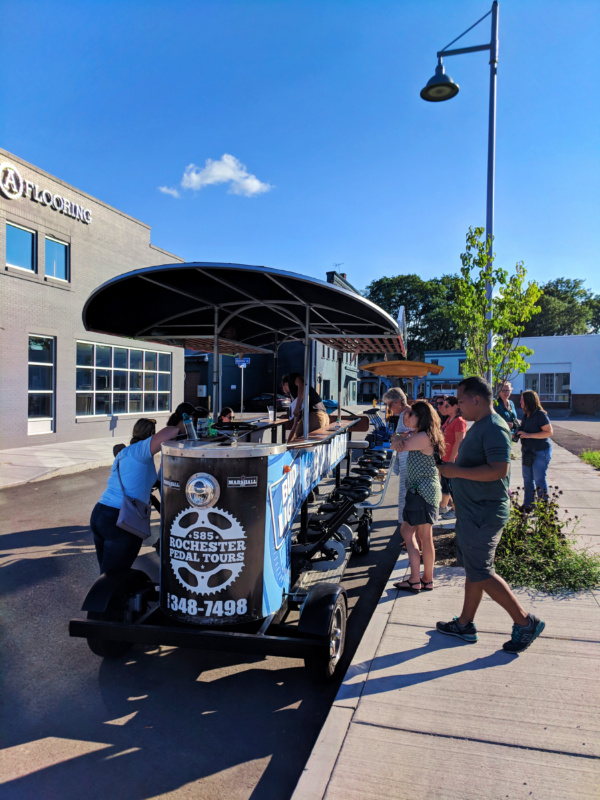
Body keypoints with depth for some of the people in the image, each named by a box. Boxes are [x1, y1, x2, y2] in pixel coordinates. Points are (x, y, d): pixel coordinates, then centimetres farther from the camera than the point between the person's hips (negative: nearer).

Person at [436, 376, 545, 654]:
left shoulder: (494, 428, -20)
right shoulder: (480, 426, 13)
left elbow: (499, 469, -30)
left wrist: (456, 471, -25)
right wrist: (453, 470, 12)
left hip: (483, 514, -10)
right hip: (472, 511, 10)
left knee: (480, 574, -2)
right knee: (473, 570, 16)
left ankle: (525, 622, 11)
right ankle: (465, 624, 27)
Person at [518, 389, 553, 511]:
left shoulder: (540, 415, -16)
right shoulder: (526, 415, 9)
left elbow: (549, 432, -20)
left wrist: (529, 435, -23)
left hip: (540, 452, -8)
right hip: (527, 451, 8)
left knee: (539, 480, -4)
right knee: (527, 479, 12)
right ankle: (527, 506, 22)